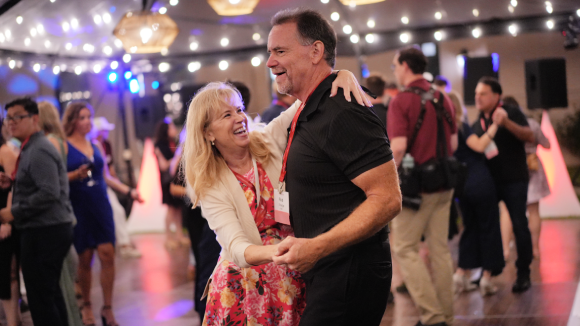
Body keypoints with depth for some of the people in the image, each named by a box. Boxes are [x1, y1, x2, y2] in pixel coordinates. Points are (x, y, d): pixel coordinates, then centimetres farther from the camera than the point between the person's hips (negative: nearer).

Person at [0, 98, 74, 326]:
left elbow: (49, 193, -25)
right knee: (51, 292, 18)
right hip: (48, 230, 11)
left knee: (40, 296, -7)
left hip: (45, 233, -11)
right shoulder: (30, 149, 17)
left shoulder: (39, 151, -15)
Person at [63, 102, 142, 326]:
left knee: (107, 254, -4)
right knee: (85, 258, 2)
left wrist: (129, 191, 9)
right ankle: (86, 306, 20)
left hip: (101, 207, 4)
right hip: (78, 209, -4)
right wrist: (76, 175, -23)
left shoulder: (95, 146, 13)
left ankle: (107, 308, 3)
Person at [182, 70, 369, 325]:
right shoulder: (211, 187, -9)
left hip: (296, 278, 2)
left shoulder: (271, 142, -4)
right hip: (247, 284, -1)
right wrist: (275, 251, -44)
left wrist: (341, 74, -27)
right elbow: (237, 249, -23)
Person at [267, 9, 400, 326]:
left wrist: (317, 247, -28)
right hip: (324, 274, 10)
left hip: (348, 276, -10)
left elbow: (387, 200, -23)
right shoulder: (308, 113, 15)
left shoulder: (343, 113, -18)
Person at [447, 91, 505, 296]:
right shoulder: (460, 126, -11)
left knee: (470, 227, 17)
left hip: (462, 185, 7)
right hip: (480, 182, -7)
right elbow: (479, 146, -22)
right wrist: (494, 126, -21)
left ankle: (461, 274, 13)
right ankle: (486, 276, 0)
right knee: (489, 227, 2)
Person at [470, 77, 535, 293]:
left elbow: (530, 136, -19)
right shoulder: (477, 124, 12)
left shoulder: (511, 113, -4)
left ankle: (523, 274, 4)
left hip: (514, 180, -5)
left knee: (519, 226, -6)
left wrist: (506, 123, -32)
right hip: (488, 180, 5)